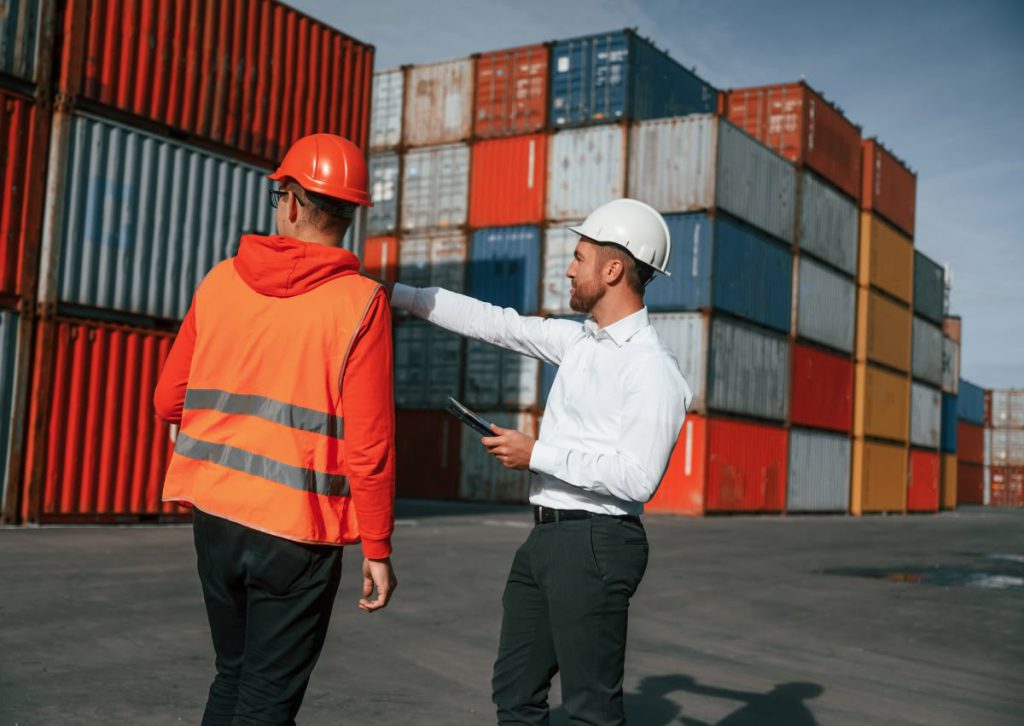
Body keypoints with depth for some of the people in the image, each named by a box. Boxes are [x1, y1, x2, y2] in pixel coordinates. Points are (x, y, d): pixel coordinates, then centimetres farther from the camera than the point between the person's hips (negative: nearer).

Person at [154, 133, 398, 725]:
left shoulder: (222, 281, 2)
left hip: (215, 511, 5)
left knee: (233, 678, 22)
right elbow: (370, 444, -14)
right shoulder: (360, 303, -10)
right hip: (298, 529, -4)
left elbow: (171, 401, 9)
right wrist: (378, 549, -5)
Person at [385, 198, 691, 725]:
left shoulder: (653, 370, -15)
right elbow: (491, 322, 14)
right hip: (545, 537, 9)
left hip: (593, 543, -9)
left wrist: (536, 455, -18)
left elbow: (637, 478, -22)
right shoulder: (579, 340, 11)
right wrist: (396, 294, 13)